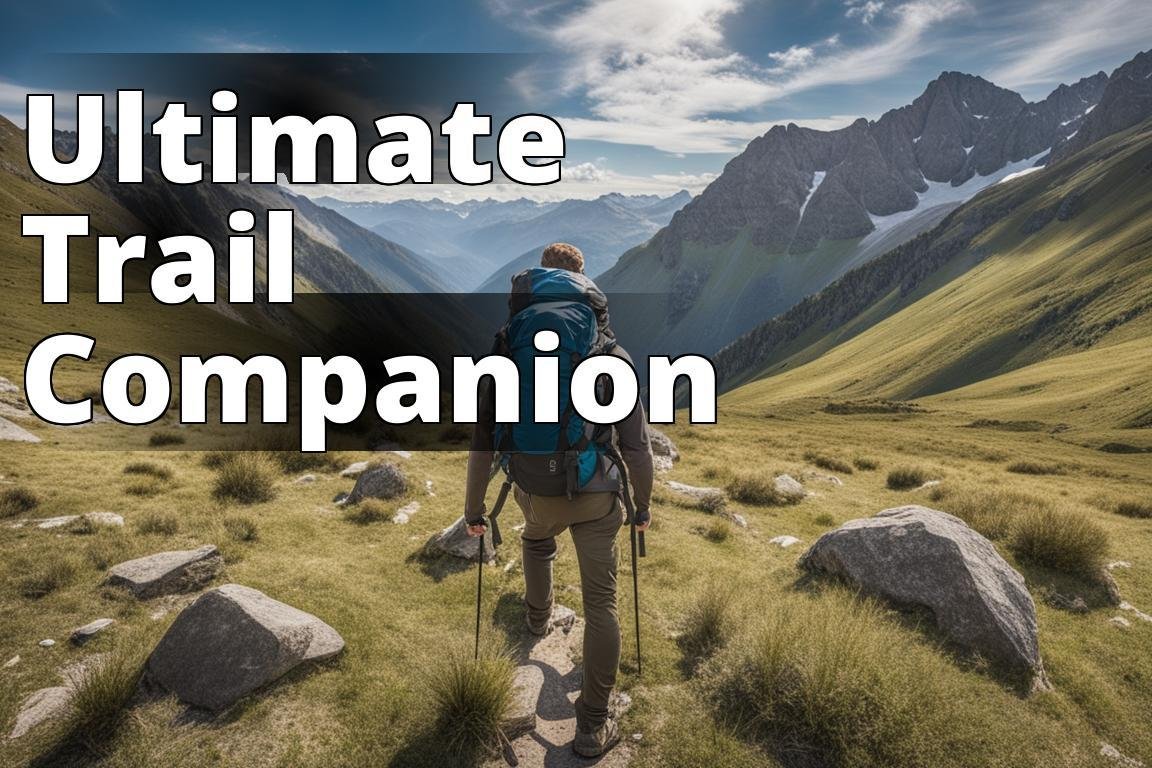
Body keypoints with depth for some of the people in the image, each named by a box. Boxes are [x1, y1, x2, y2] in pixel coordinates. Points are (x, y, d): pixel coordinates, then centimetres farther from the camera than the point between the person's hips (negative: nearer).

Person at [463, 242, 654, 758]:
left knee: (536, 539, 37)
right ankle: (593, 725, 19)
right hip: (597, 496, -2)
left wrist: (474, 508, 7)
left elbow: (483, 442, -5)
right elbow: (635, 443, -7)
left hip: (535, 493, 2)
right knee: (601, 602, 10)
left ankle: (538, 616, 60)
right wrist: (643, 503, 8)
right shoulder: (612, 357, -9)